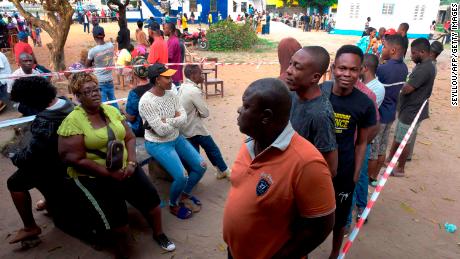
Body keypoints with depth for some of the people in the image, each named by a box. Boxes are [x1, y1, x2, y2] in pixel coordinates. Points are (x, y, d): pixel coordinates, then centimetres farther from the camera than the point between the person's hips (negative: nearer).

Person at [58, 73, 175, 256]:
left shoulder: (111, 110, 5)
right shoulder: (72, 121, -13)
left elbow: (130, 137, 5)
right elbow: (75, 160, -18)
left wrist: (132, 163, -11)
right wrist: (110, 173, -20)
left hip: (125, 168, 5)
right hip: (93, 177, -5)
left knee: (151, 197, 3)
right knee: (117, 216, -11)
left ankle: (158, 234, 32)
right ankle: (122, 251, 21)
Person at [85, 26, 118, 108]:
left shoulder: (93, 51, -18)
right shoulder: (111, 45, -6)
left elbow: (87, 65, -2)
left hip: (99, 82, -5)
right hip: (110, 80, 5)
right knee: (113, 101, 19)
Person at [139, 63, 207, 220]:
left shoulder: (171, 94, -1)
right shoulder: (146, 101, -23)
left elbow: (184, 118, -7)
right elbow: (162, 131, -26)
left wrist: (166, 121, -21)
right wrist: (175, 118, -12)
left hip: (176, 139, 8)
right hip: (158, 144, -7)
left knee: (201, 166, 3)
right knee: (181, 176, -19)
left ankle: (185, 195, 28)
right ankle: (173, 205, 13)